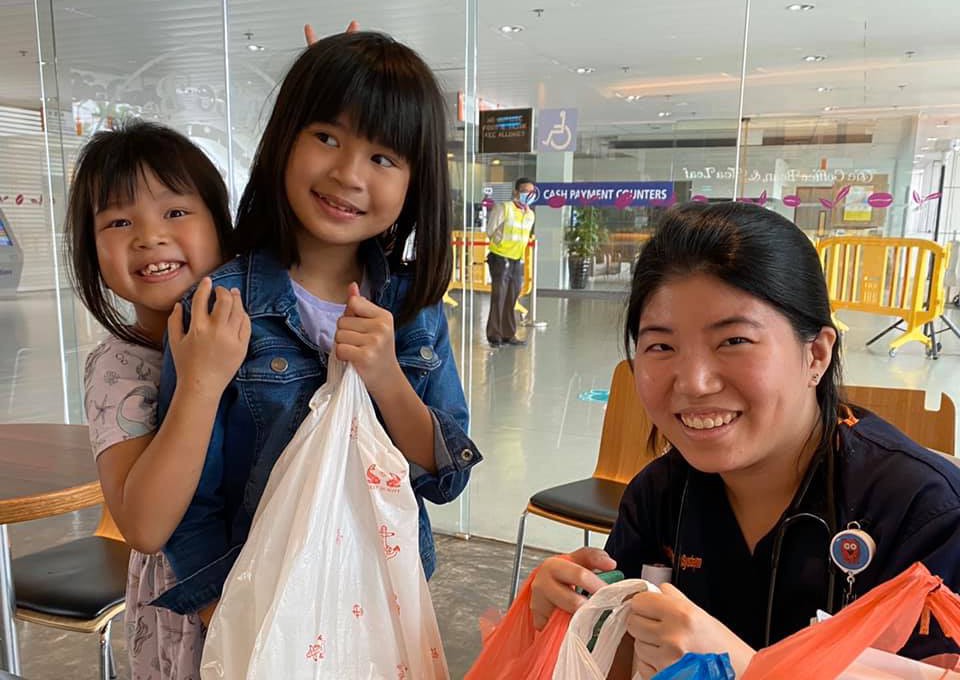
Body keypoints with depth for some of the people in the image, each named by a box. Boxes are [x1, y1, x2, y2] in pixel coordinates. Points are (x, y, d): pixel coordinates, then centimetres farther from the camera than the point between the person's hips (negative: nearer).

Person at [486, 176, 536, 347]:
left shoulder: (530, 214, 9)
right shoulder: (504, 208, -10)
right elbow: (491, 230, -9)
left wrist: (518, 247, 12)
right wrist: (502, 243, -3)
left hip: (518, 260, 6)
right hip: (500, 258, -6)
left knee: (512, 299, 9)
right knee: (499, 298, -5)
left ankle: (508, 334, 17)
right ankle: (494, 335, 2)